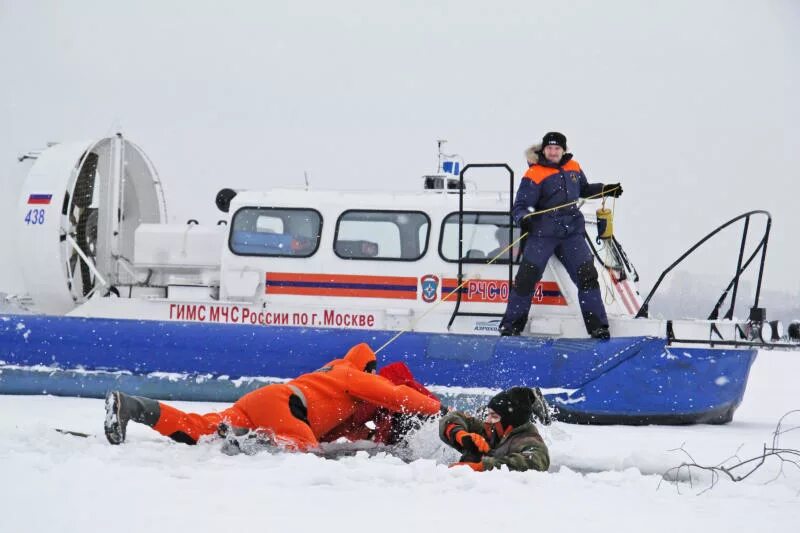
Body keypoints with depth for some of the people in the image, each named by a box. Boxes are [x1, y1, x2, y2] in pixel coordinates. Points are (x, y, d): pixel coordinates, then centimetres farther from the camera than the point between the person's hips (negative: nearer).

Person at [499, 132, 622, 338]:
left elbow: (584, 189, 28)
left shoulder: (573, 167, 8)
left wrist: (606, 189, 15)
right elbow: (520, 205, -11)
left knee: (587, 274, -5)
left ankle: (598, 326, 1)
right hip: (543, 233, -4)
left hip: (572, 232, 4)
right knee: (527, 276, -9)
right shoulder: (534, 175, -9)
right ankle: (511, 325, 3)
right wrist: (523, 218, -32)